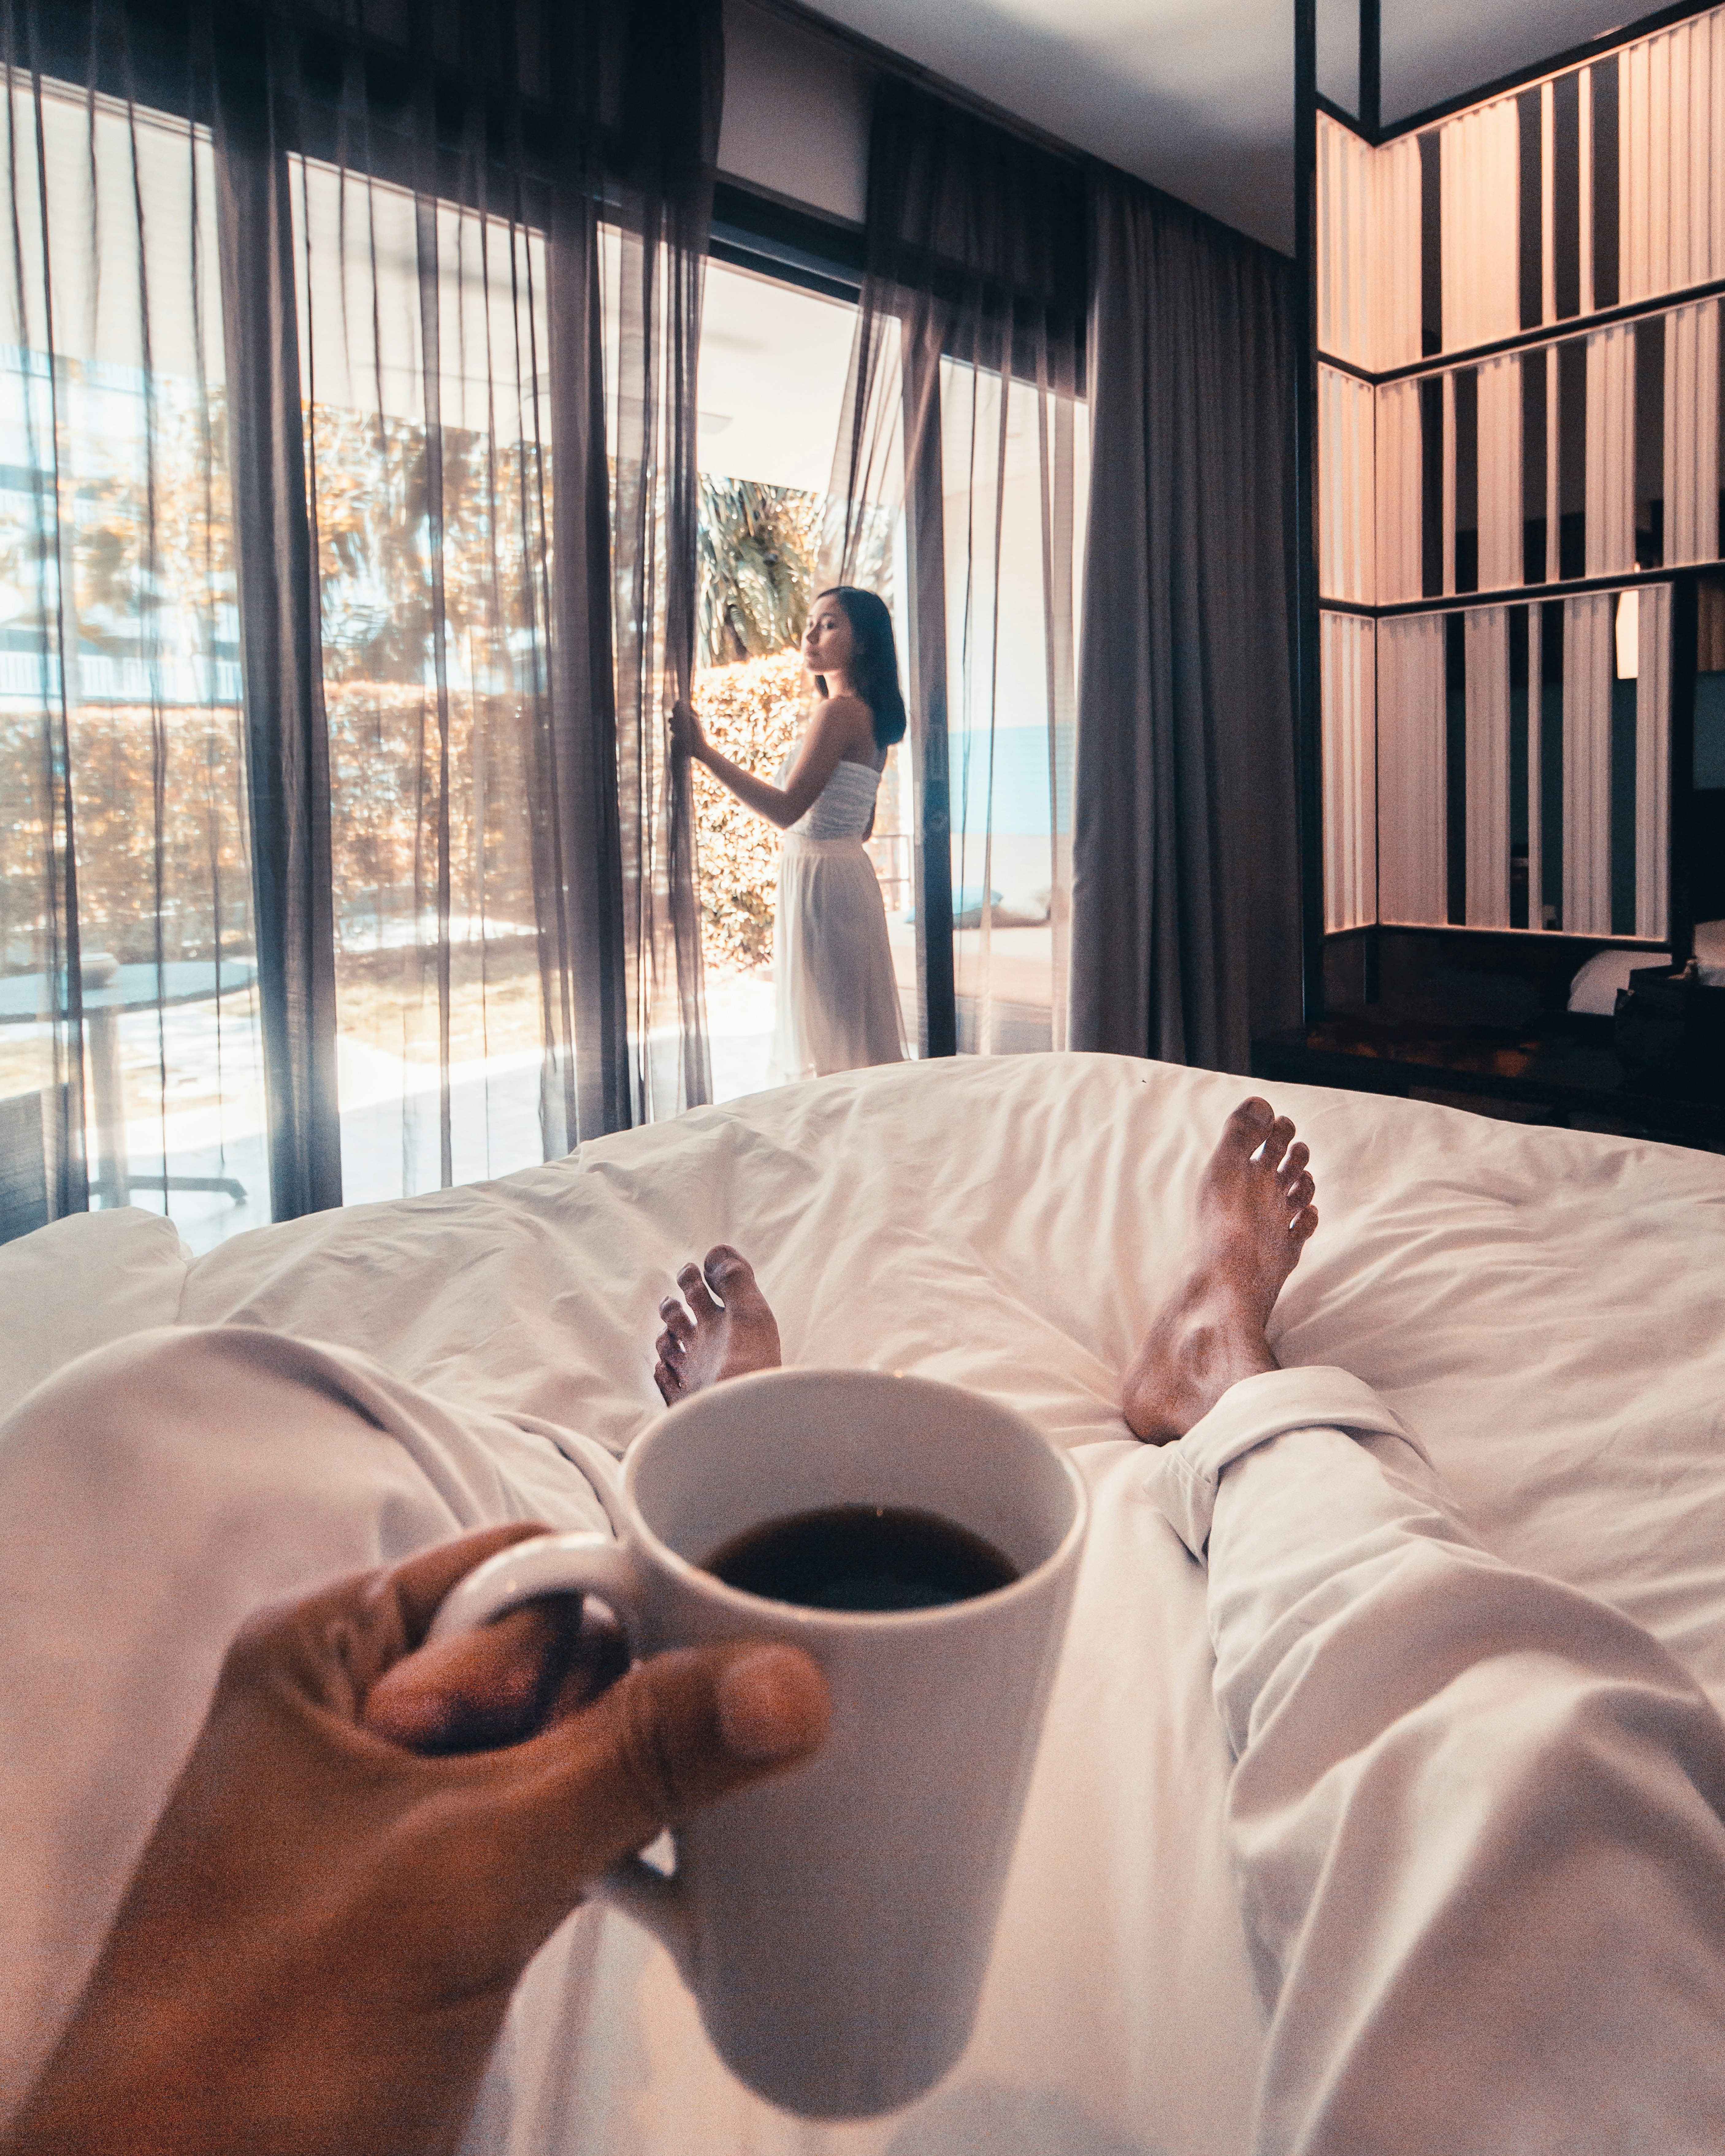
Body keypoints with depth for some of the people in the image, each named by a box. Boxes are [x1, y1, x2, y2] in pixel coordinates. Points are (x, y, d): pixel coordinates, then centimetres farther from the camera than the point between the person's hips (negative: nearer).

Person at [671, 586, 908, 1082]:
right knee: (852, 1033, 14)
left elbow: (787, 809, -23)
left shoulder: (839, 711, -15)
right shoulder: (869, 716, 13)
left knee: (825, 1038, -3)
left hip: (819, 879, -10)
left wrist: (704, 751, -23)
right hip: (848, 870, 10)